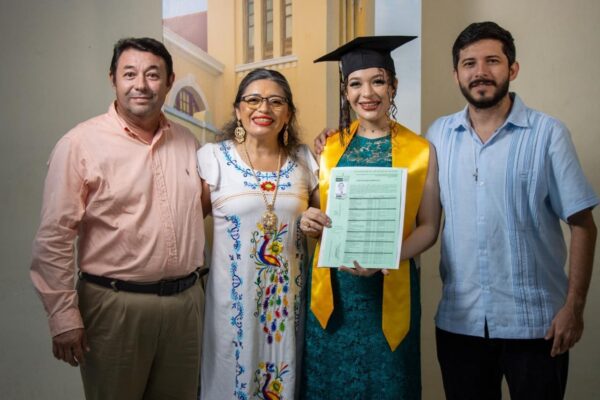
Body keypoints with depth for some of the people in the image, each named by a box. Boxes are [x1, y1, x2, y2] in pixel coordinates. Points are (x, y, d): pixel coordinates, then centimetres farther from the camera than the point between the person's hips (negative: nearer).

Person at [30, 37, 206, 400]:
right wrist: (63, 318, -11)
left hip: (186, 300, 5)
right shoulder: (80, 144, -9)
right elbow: (54, 238, -10)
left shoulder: (187, 141, 6)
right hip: (116, 304, -4)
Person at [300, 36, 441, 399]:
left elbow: (429, 228, -4)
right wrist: (310, 221, -11)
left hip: (389, 289, -2)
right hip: (332, 287, 3)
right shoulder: (330, 146, 4)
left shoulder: (420, 151, -4)